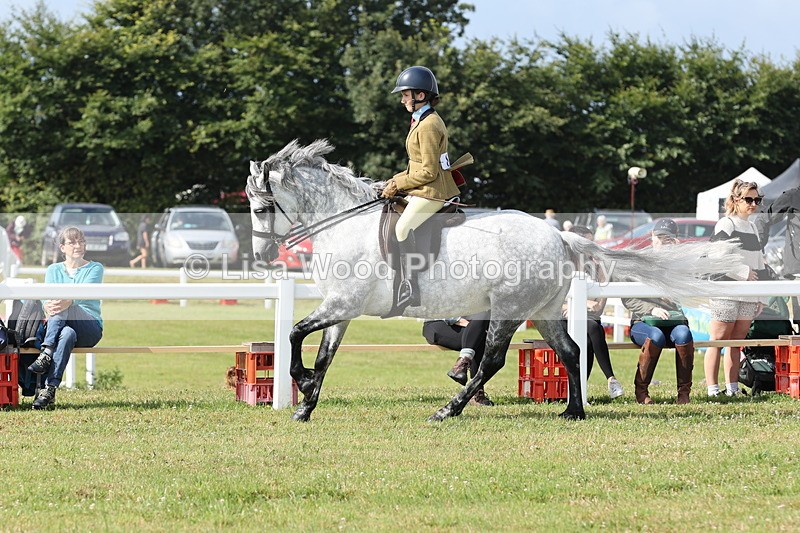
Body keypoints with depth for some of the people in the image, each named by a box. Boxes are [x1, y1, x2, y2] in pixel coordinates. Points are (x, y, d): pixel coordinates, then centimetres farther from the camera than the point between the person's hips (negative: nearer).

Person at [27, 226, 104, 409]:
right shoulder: (54, 270, 17)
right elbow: (47, 294, -2)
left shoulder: (95, 268, 8)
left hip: (90, 327, -2)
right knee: (67, 334, -38)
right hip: (57, 328, 2)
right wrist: (47, 306, -29)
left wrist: (69, 301, -38)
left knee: (62, 306, -35)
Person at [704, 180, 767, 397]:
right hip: (726, 295, -7)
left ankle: (732, 388, 8)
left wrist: (759, 297, 20)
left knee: (736, 344, 7)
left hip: (748, 297, 7)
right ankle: (713, 389, -9)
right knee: (718, 341, -7)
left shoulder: (752, 228, 20)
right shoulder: (726, 225, -4)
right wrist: (744, 272, -13)